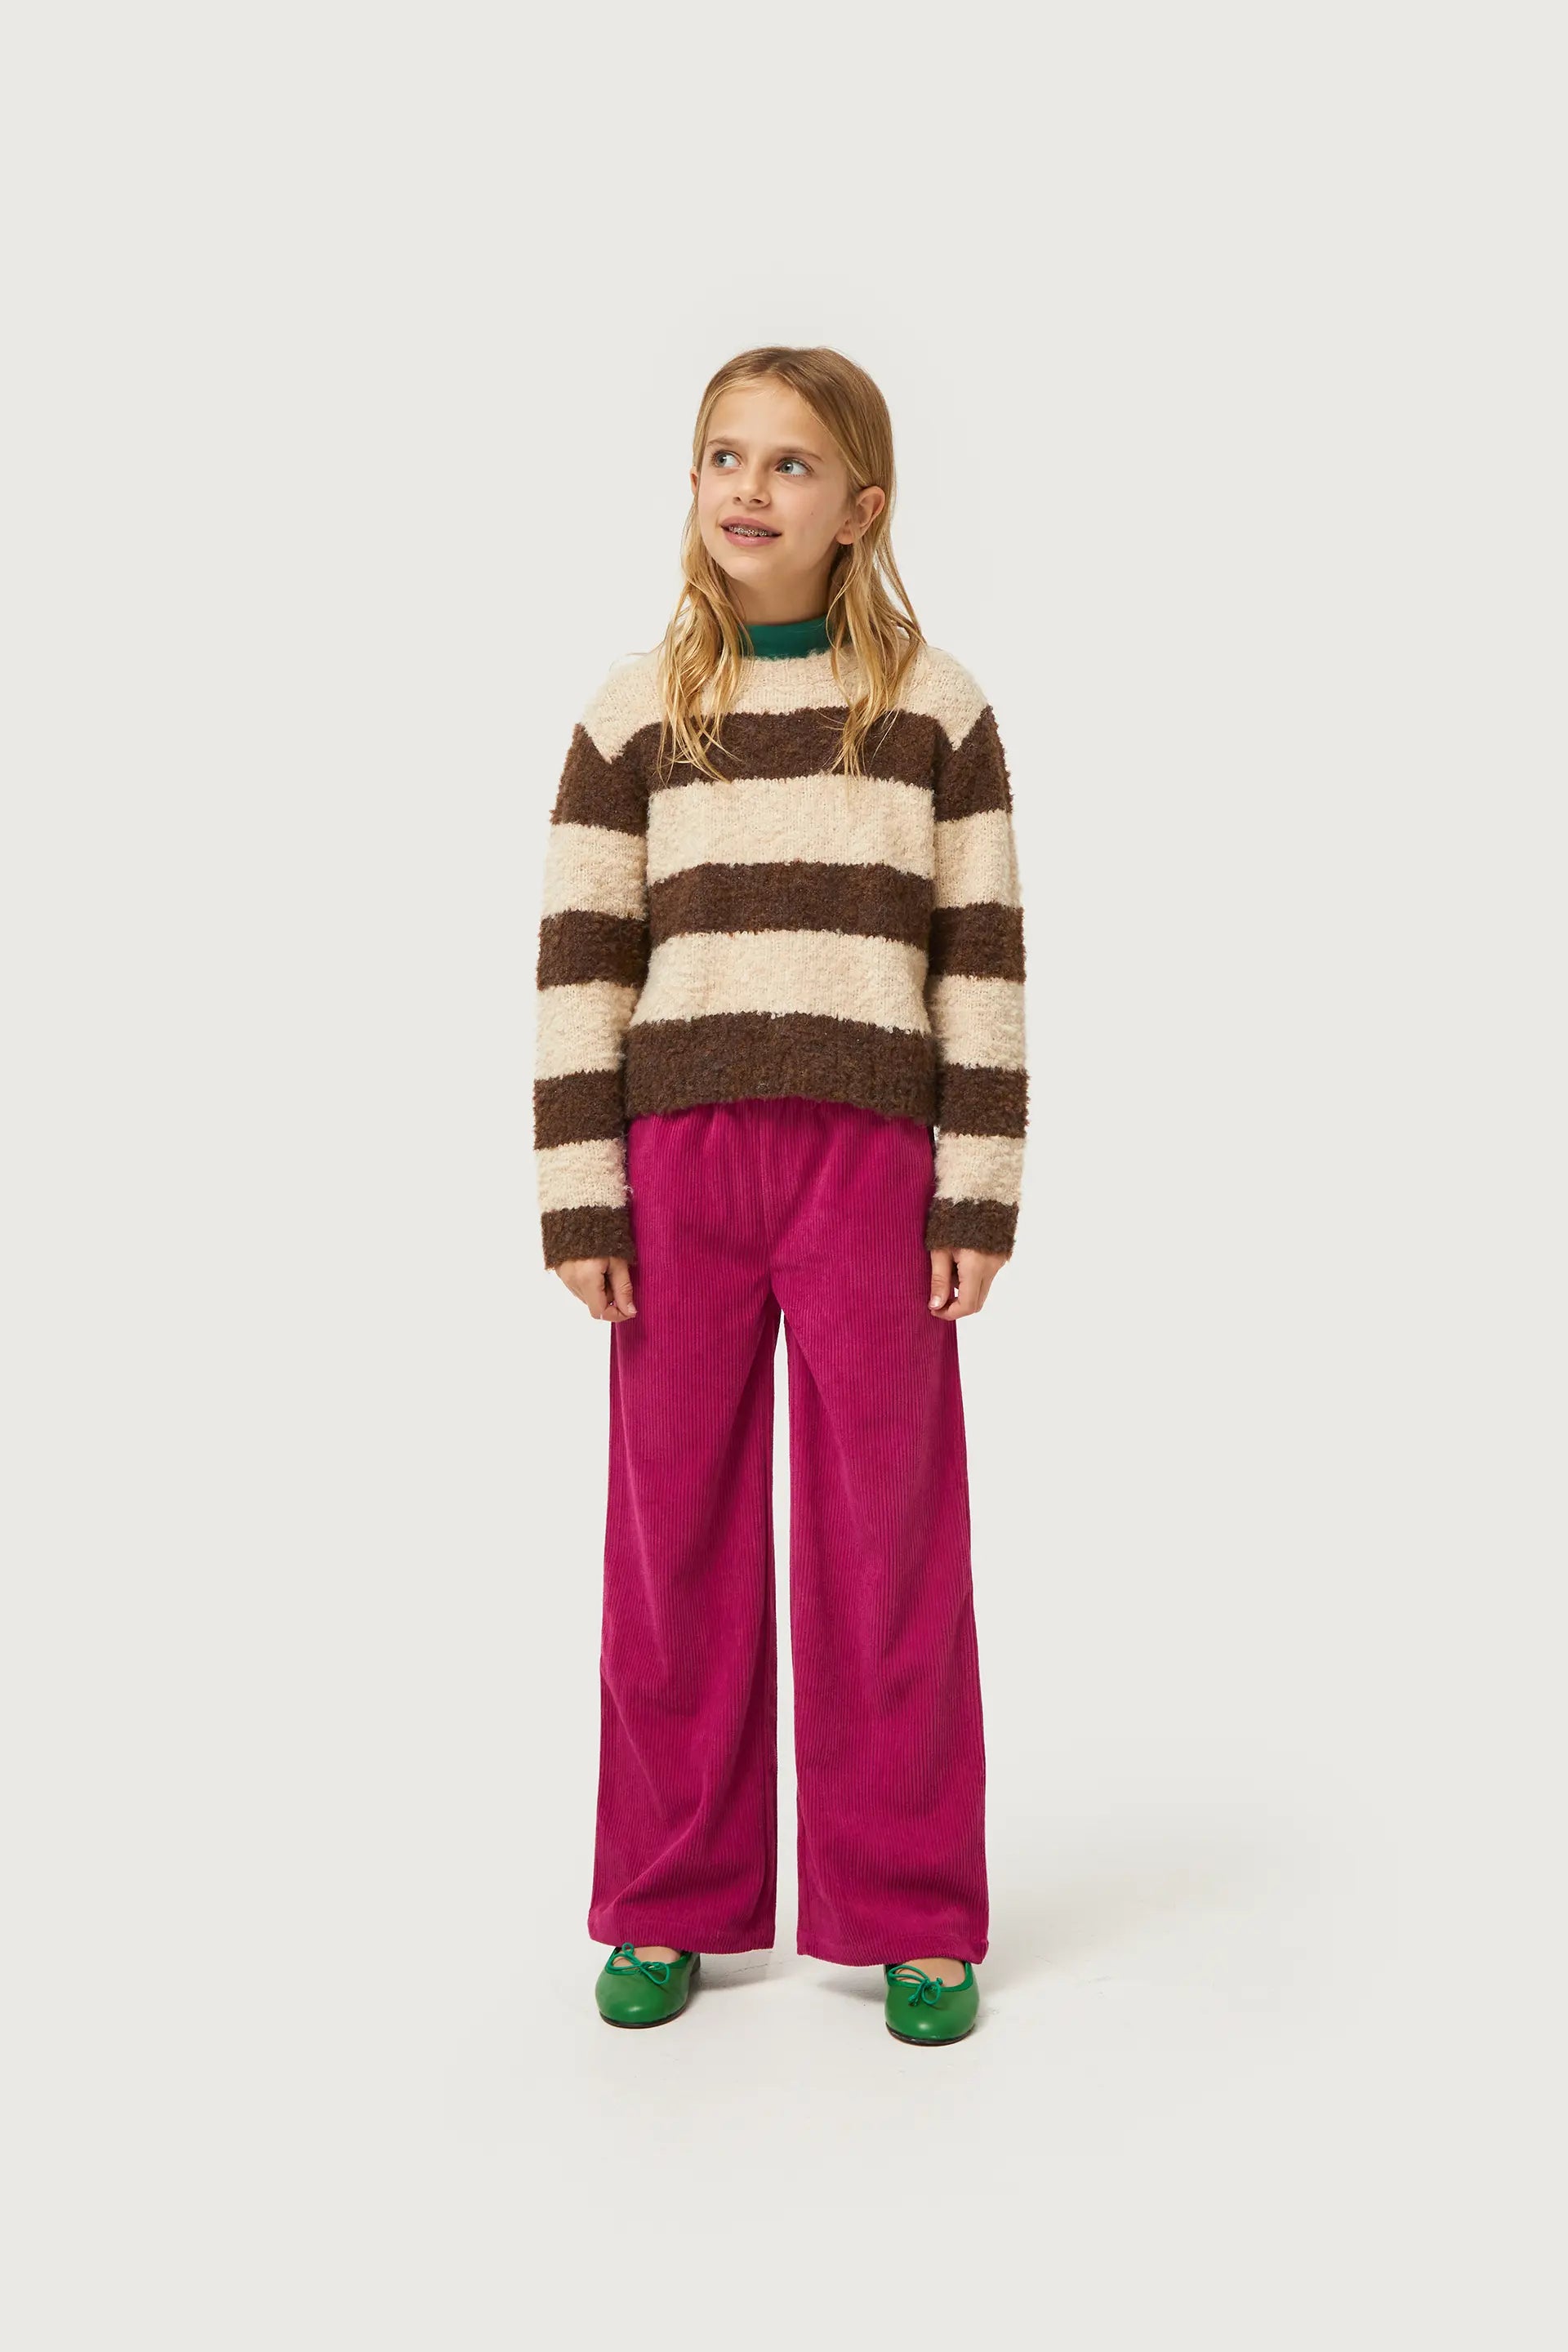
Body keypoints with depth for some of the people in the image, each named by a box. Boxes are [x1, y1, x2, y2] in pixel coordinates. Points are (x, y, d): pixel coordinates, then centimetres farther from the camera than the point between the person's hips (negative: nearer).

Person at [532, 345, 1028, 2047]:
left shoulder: (936, 708, 4)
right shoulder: (635, 713, 6)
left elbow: (984, 958, 2)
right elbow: (578, 963, 4)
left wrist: (981, 1192, -3)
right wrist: (581, 1199, -2)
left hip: (872, 1157, -1)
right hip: (679, 1155, 1)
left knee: (890, 1537, 3)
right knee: (678, 1533, 7)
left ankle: (909, 1917, 17)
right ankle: (674, 1903, 22)